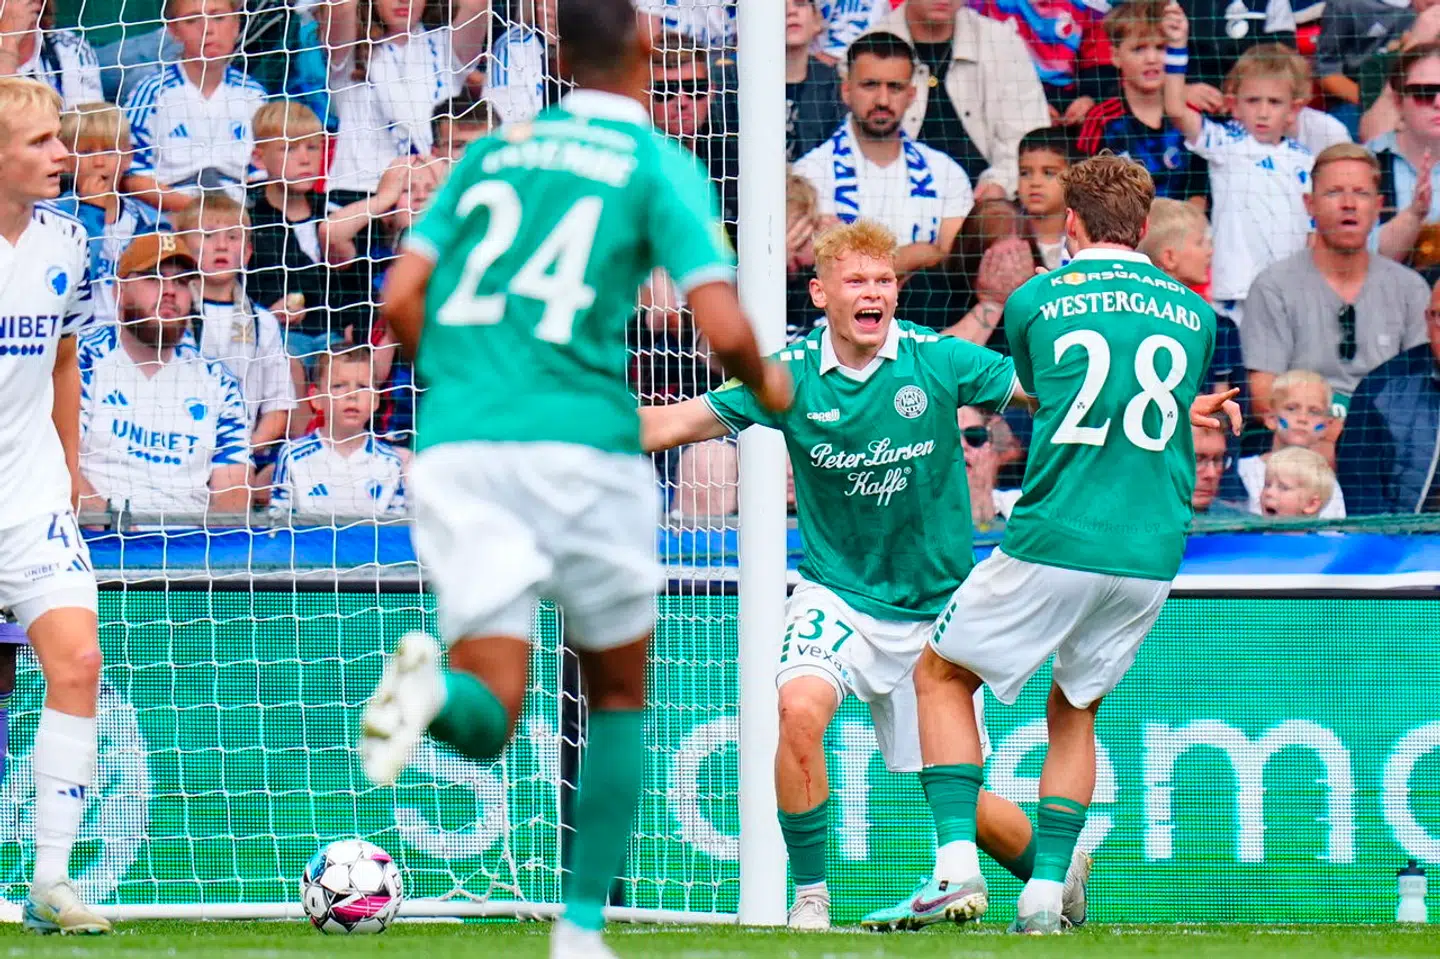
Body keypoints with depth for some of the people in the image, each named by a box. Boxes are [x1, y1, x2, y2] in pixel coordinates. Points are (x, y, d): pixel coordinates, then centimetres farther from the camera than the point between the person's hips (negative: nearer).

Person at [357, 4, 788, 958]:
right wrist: (766, 382, 15)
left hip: (455, 443, 3)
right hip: (581, 442, -3)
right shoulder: (659, 165, 3)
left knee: (489, 721, 1)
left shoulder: (491, 152, 16)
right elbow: (723, 327, -7)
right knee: (619, 692, 19)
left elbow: (400, 303, 9)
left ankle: (433, 685, -35)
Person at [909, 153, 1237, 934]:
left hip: (1053, 542, -3)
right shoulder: (1194, 312, 9)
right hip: (1152, 554, 3)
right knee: (1073, 711, 21)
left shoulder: (1034, 302, 3)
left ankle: (958, 864, -2)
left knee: (941, 674, 14)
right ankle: (1046, 888, 9)